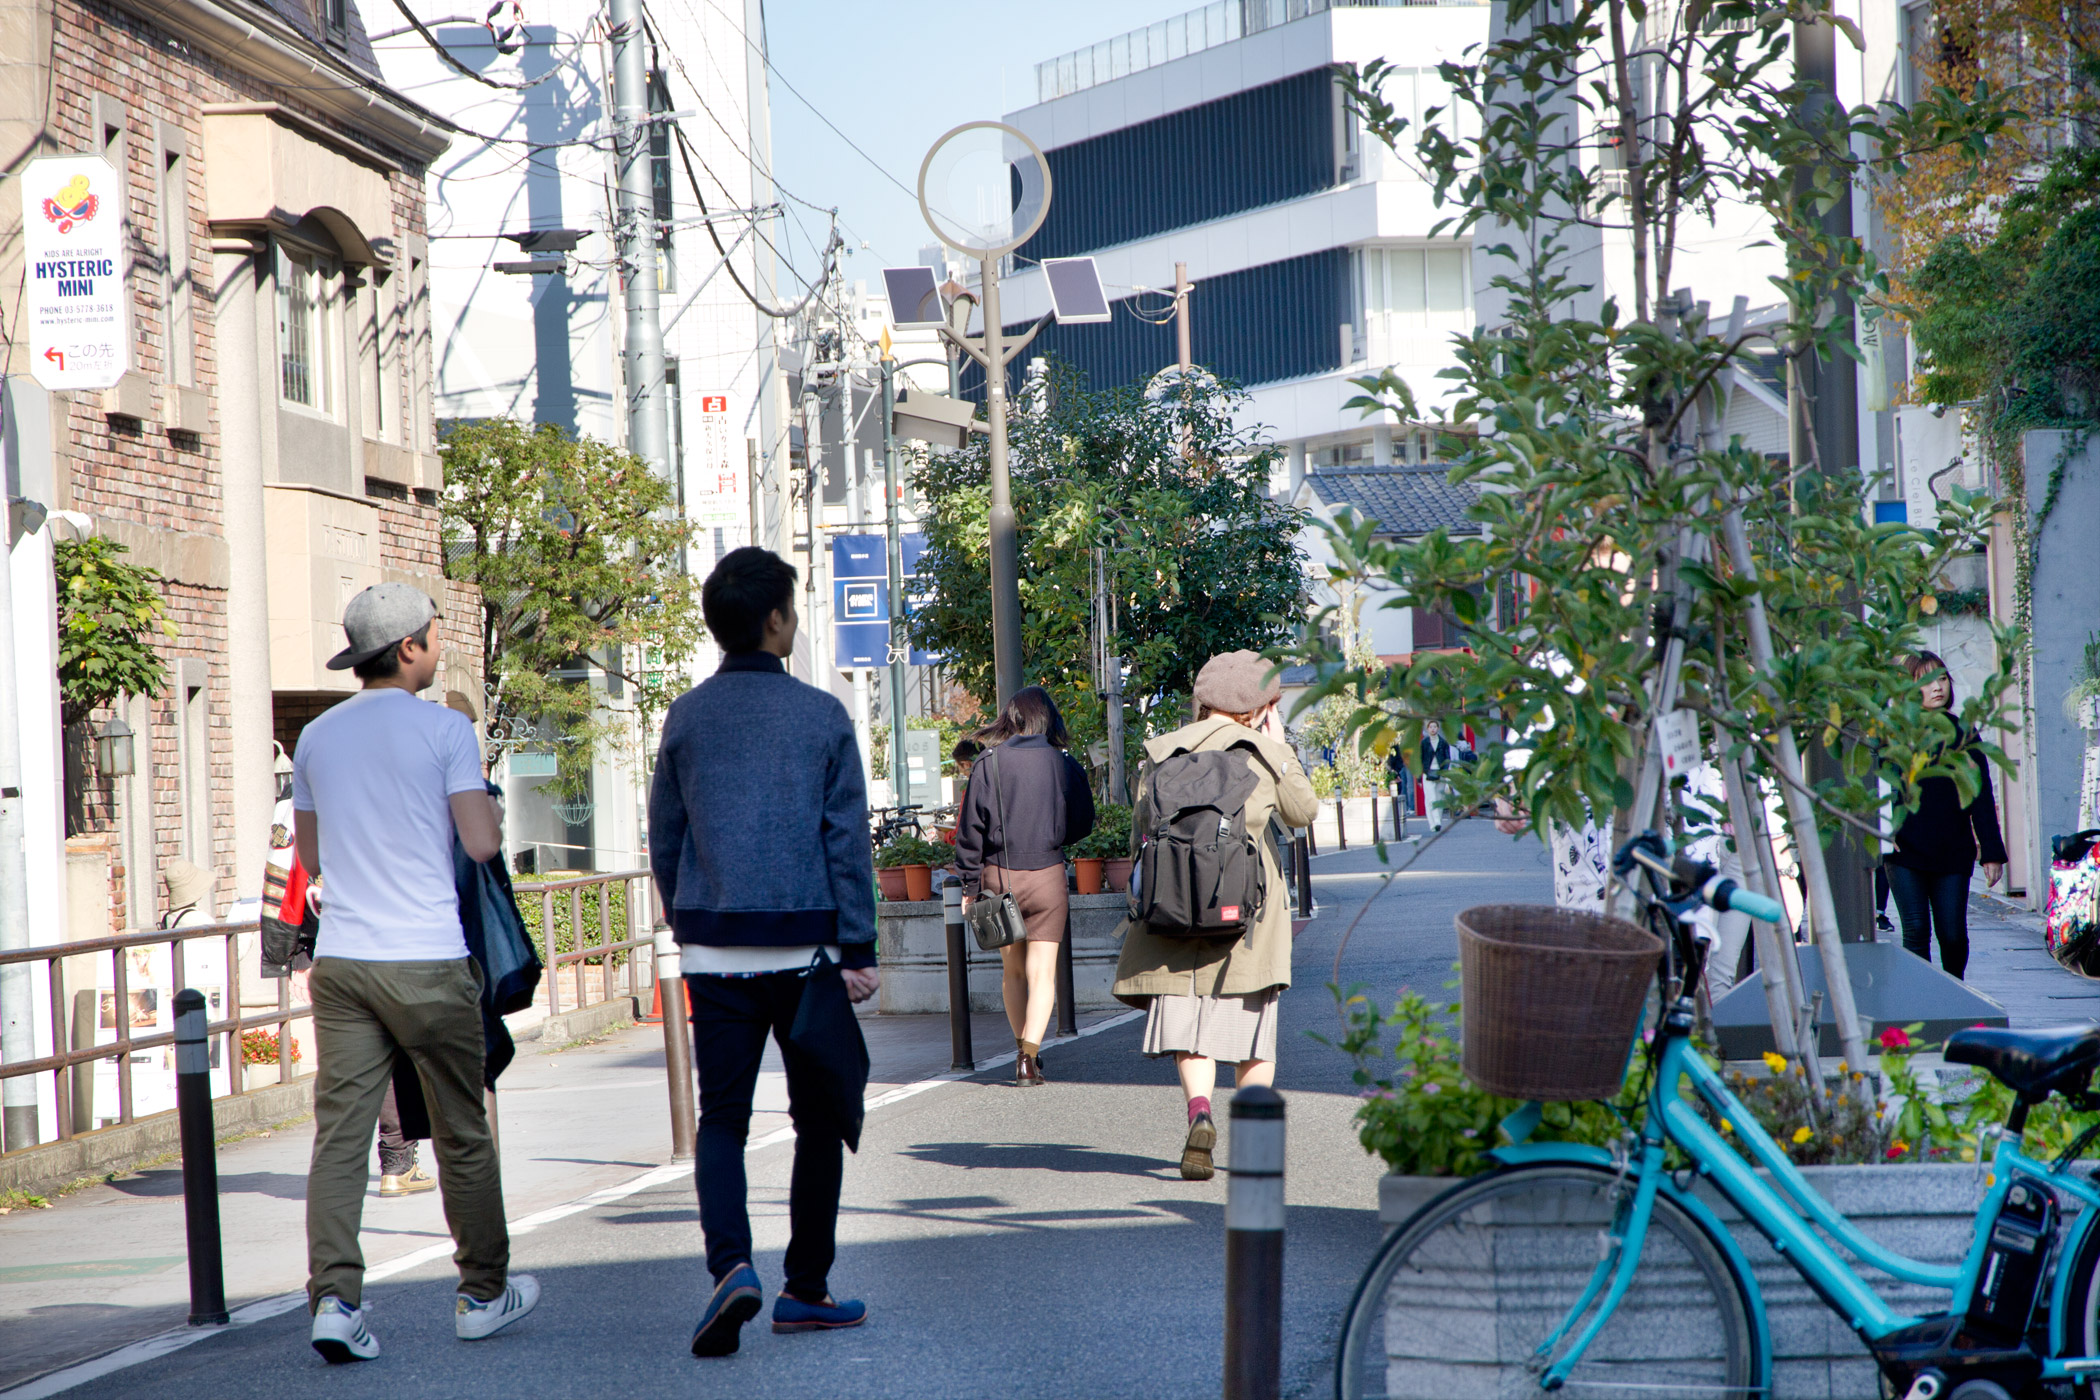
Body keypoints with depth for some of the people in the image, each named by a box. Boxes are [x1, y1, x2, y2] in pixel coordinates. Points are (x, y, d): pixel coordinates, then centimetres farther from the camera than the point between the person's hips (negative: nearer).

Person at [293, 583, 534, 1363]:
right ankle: (483, 1293, 20)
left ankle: (334, 1297, -12)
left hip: (340, 960, 4)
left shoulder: (316, 737, 10)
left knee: (339, 1131, 0)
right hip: (427, 960, -4)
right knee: (462, 1132, 9)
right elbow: (483, 843, -10)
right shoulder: (445, 730, -6)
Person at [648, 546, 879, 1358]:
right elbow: (847, 840, -4)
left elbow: (663, 840, 9)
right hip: (804, 943, -2)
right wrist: (857, 951, -2)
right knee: (818, 1116, 10)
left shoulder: (685, 718, 5)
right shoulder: (822, 716, -2)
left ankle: (731, 1263, -20)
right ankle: (805, 1290, 15)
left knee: (721, 1117, 3)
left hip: (714, 948, 2)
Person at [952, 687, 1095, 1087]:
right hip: (1047, 874, -1)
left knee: (1013, 970, 17)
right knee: (1042, 971, 1)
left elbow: (970, 827, -3)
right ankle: (1029, 1057, -13)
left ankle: (1024, 1052, 26)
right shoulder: (1063, 764, -3)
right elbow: (1083, 823, 7)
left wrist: (969, 885, 3)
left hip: (998, 875, 1)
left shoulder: (988, 764, -5)